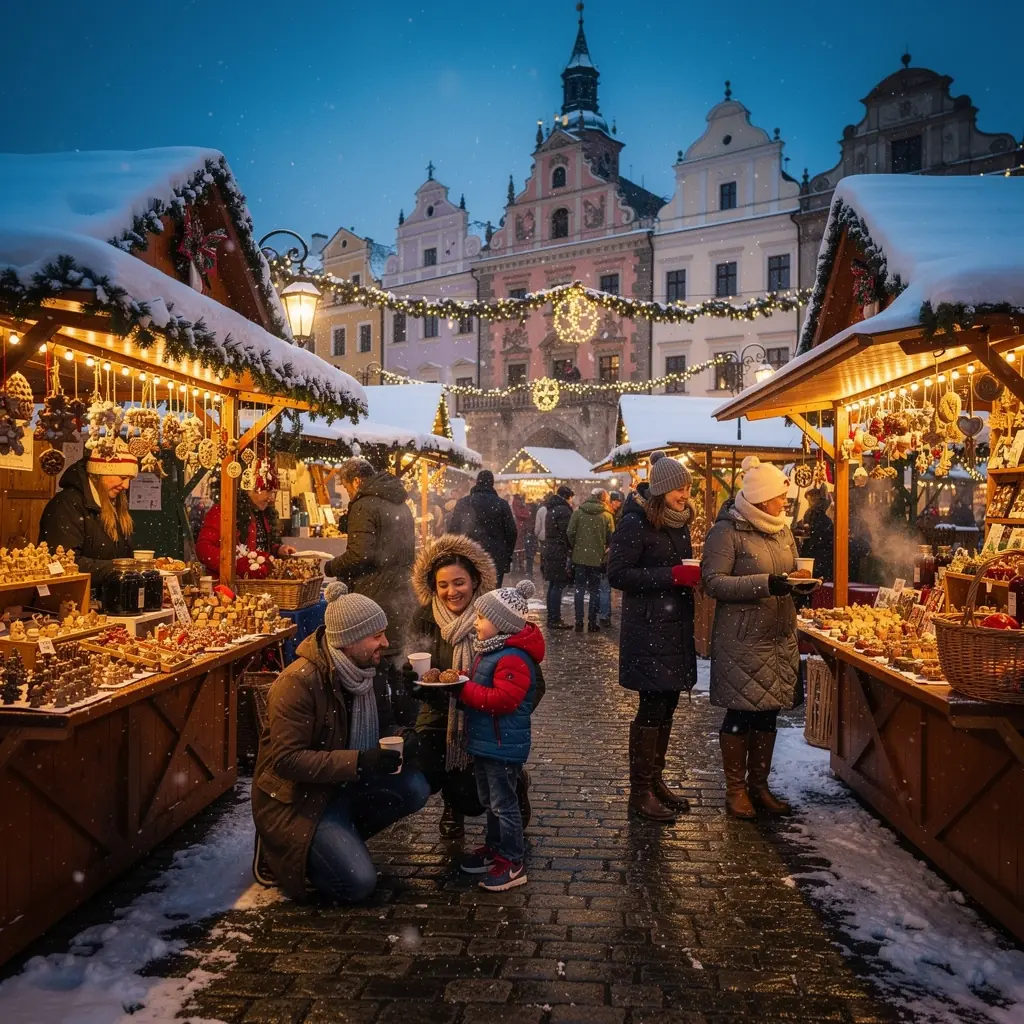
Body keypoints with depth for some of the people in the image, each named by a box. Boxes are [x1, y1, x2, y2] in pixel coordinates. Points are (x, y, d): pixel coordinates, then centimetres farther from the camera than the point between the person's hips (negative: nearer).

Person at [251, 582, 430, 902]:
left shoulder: (369, 672, -1)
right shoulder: (297, 683, -24)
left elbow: (384, 726, 12)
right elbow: (286, 760, -27)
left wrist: (400, 744, -13)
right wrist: (358, 761, -33)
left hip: (347, 784, 7)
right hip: (297, 797, -7)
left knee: (415, 788, -17)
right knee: (357, 883, -19)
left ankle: (342, 837, 4)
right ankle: (281, 851, 6)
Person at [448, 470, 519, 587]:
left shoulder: (463, 503, 3)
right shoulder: (501, 504, -1)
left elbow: (452, 529, 6)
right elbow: (511, 532, 0)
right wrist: (508, 557, 10)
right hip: (496, 558, -1)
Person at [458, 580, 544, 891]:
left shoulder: (513, 658, -24)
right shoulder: (489, 650, 9)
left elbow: (503, 700, -31)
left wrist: (463, 689, -26)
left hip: (503, 746, -10)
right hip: (485, 741, 10)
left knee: (503, 803, 0)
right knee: (490, 801, 22)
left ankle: (512, 863, 12)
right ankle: (493, 848, 37)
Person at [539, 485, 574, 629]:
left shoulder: (550, 509, 17)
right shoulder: (564, 510, -13)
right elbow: (567, 533, -17)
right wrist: (570, 551, -9)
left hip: (549, 551, 10)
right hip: (559, 553, -10)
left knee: (553, 585, 14)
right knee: (558, 586, -7)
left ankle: (552, 618, 19)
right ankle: (555, 620, -7)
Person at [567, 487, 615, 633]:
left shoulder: (578, 512, -4)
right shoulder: (607, 515, -7)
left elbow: (570, 533, -6)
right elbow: (611, 538, -5)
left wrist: (575, 548, 10)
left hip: (579, 557, 1)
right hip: (597, 559, -1)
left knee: (579, 589, 9)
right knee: (595, 591, 9)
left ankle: (579, 622, 8)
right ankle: (592, 622, 9)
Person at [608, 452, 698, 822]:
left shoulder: (679, 522, 12)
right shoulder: (635, 523, -13)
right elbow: (617, 573, -17)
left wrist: (692, 574, 3)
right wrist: (671, 576, -21)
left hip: (677, 626, 8)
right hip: (648, 630, -8)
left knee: (667, 705, 12)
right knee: (652, 707, -3)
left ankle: (655, 780, 26)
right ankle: (640, 791, 9)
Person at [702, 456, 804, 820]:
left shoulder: (782, 530, 13)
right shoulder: (727, 531, -11)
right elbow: (713, 581, -18)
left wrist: (798, 581, 2)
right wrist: (765, 584, -24)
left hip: (780, 637, 7)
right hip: (742, 639, -7)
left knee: (768, 713, 12)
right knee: (740, 712, 1)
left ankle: (759, 784, 25)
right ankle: (735, 788, 17)